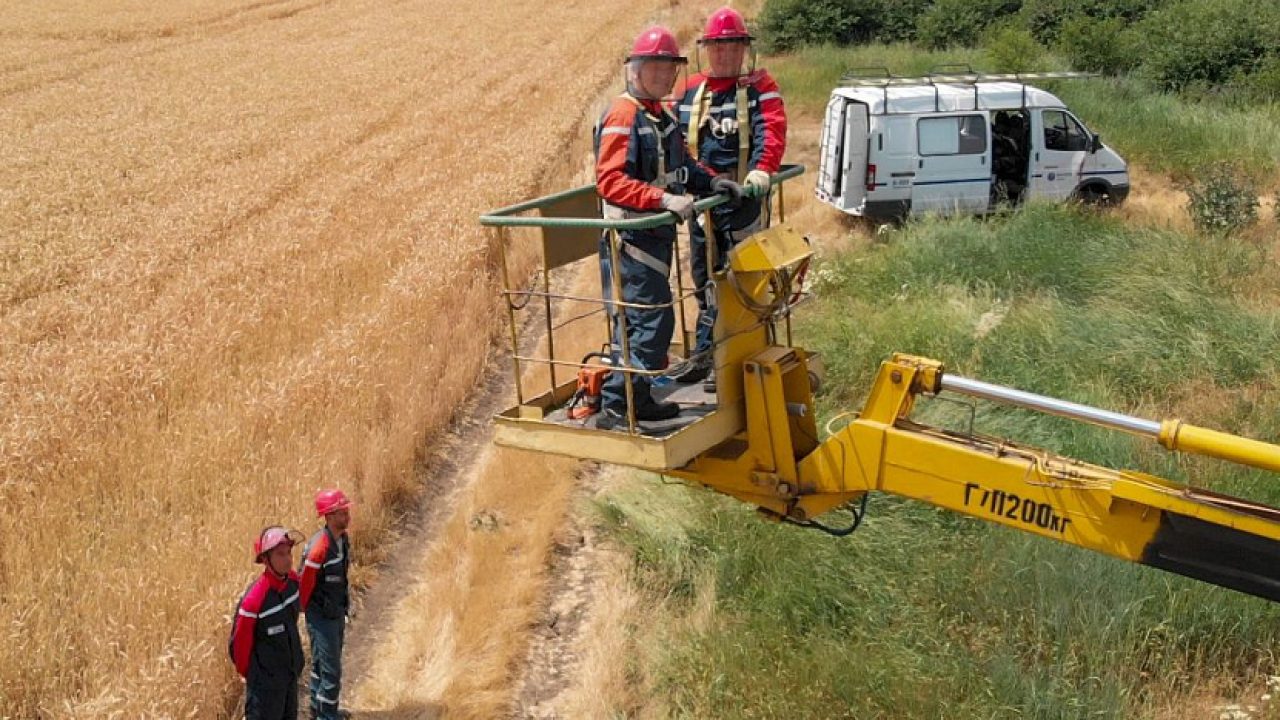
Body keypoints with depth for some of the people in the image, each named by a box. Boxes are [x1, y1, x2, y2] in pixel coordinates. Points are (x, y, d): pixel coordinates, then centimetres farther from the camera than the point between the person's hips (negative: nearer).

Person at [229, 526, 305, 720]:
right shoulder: (254, 599, -30)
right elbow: (239, 644, -19)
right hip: (266, 680, -7)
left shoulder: (293, 580, -8)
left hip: (291, 673, 8)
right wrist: (249, 673, -3)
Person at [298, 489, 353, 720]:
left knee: (322, 663, 21)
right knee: (331, 668, -2)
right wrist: (302, 611, -6)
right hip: (321, 616, -8)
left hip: (336, 612, 8)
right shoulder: (319, 547, -28)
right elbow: (305, 583, -19)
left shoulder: (342, 539, 0)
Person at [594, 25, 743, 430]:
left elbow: (679, 165, 26)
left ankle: (637, 400, 25)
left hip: (657, 234, 9)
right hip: (631, 239, -9)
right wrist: (664, 199, -30)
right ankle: (614, 409, -7)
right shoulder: (623, 116, -15)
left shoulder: (664, 116, 14)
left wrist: (711, 181, 8)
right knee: (651, 323, -11)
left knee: (639, 321, 15)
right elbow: (610, 181, -23)